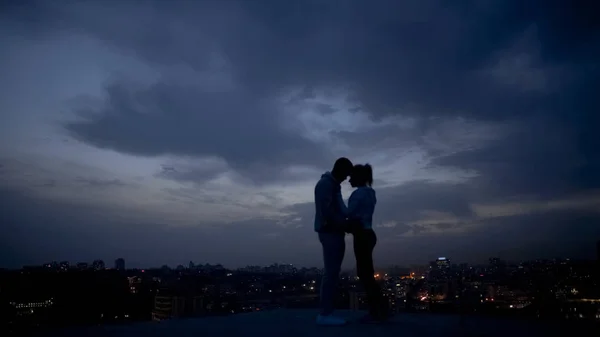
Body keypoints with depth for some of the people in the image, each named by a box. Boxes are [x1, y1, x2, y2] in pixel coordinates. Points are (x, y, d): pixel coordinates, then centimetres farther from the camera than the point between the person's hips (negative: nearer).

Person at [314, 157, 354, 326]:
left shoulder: (334, 185, 21)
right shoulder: (325, 183, -10)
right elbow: (325, 210, -19)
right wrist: (344, 224, -16)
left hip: (335, 232, 10)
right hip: (329, 232, -10)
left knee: (333, 273, 7)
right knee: (331, 272, -11)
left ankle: (328, 312, 9)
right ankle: (324, 314, -9)